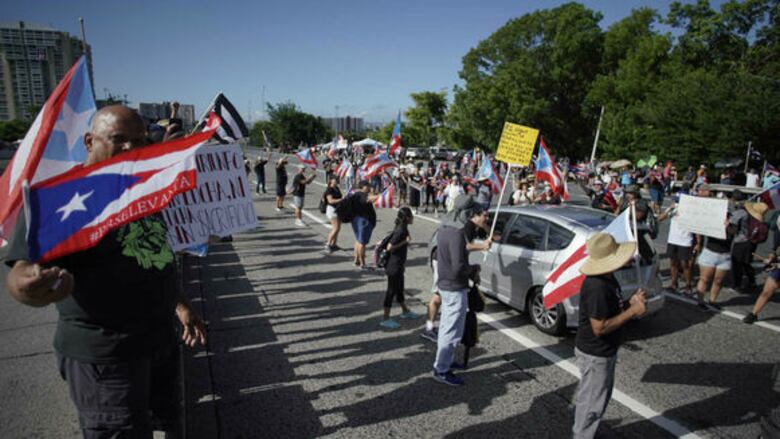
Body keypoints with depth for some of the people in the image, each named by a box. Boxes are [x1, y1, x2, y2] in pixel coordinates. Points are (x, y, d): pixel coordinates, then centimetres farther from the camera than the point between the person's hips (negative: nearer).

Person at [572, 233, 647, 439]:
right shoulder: (597, 287, -30)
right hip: (595, 355, -10)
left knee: (598, 398, 25)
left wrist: (631, 303, -6)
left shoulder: (608, 279, 2)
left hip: (604, 352, 10)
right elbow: (599, 327, -28)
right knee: (592, 402, 7)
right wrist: (632, 311, -22)